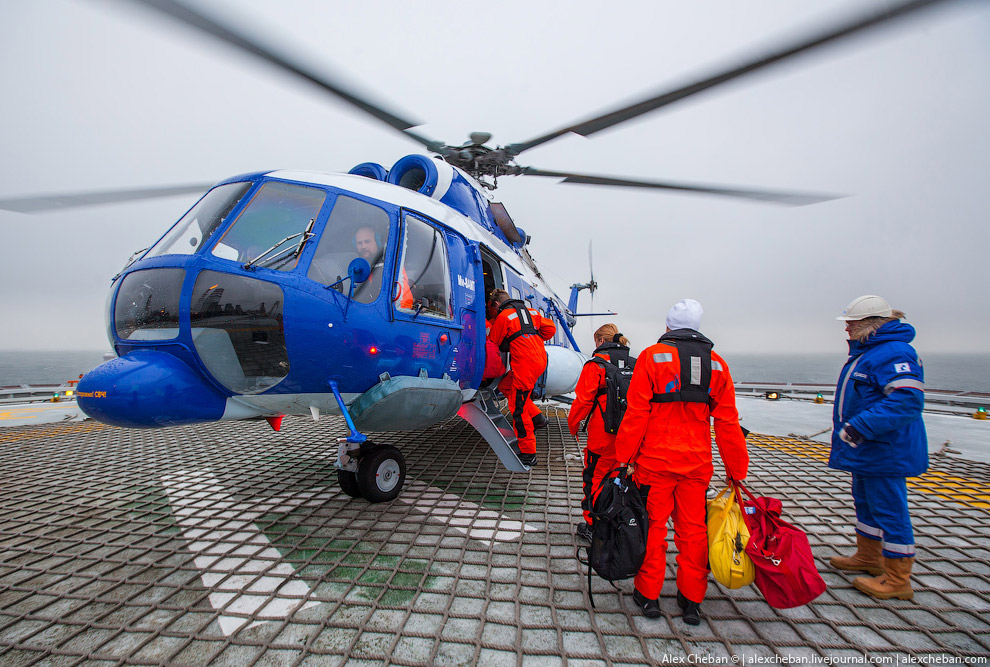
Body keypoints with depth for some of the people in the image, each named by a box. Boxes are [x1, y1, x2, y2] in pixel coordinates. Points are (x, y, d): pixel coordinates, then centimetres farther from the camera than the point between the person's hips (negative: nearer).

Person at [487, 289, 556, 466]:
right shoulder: (531, 311, 18)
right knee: (505, 386, 22)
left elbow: (492, 344, 5)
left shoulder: (503, 316, -2)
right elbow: (550, 328, 21)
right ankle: (536, 416, 15)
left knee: (518, 409, -1)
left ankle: (528, 454, 6)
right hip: (540, 360, 8)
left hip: (525, 364, -8)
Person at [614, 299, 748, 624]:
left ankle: (648, 594, 23)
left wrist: (625, 457, -3)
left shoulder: (652, 356, -8)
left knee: (653, 526, 9)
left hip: (655, 460, -3)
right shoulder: (717, 363, 4)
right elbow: (728, 423, 6)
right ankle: (691, 600, 27)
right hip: (697, 463, 3)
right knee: (693, 528, 14)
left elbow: (636, 413, -11)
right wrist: (737, 470, 13)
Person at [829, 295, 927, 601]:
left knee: (888, 510, 1)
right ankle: (868, 557, 37)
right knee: (865, 503, 21)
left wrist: (860, 427, -34)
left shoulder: (894, 354, -22)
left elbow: (907, 401, -31)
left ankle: (897, 580, 15)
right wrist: (851, 428, 27)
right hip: (866, 449, 11)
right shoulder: (866, 351, 11)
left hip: (885, 451, -11)